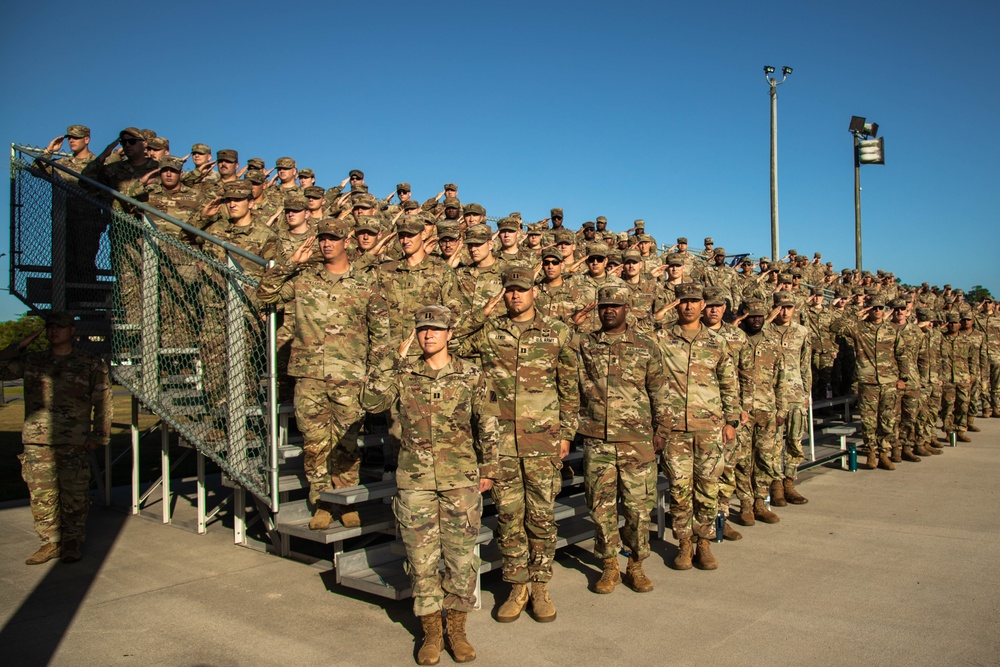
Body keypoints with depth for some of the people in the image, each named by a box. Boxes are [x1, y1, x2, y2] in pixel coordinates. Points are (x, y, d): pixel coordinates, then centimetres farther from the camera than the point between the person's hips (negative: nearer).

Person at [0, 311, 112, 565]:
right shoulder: (31, 361, 14)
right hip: (37, 442, 3)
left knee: (74, 496, 1)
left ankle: (73, 543, 16)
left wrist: (99, 436, -2)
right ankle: (50, 542, 18)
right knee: (41, 496, 5)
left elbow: (103, 402, 4)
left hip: (74, 444, -3)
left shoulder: (91, 363, 4)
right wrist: (21, 345, 4)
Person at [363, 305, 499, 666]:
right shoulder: (403, 372, 1)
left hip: (461, 479, 0)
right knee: (421, 557, 6)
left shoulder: (471, 374, 0)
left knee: (461, 556, 5)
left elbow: (487, 425, 7)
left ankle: (457, 629, 23)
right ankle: (430, 631, 23)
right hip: (415, 480, 1)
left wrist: (488, 469, 8)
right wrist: (396, 358, -15)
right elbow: (371, 401, -14)